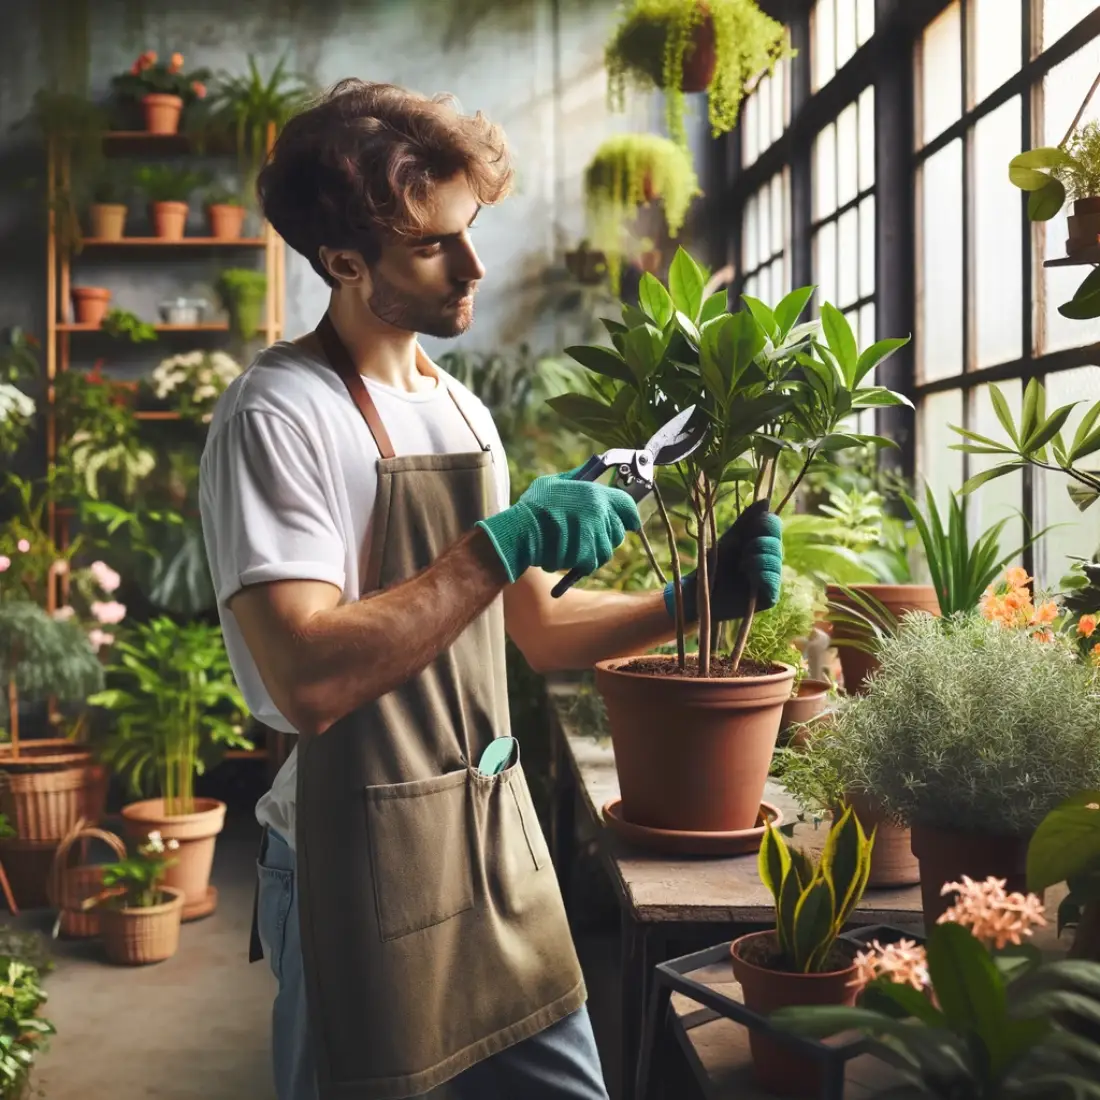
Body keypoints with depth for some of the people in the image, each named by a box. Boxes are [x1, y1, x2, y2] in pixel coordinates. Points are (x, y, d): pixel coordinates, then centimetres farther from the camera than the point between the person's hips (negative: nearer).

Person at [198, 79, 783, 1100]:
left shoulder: (462, 410, 11)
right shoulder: (276, 415, -15)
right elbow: (307, 683, -26)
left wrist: (690, 603, 1)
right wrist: (507, 542, -26)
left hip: (500, 839, 7)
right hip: (363, 866, -7)